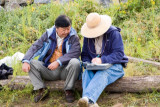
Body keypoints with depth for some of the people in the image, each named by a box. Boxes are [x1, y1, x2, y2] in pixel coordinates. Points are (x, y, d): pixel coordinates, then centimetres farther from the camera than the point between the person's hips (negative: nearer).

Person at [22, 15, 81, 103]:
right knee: (31, 63, -14)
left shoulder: (73, 36, -3)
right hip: (48, 70, 3)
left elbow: (76, 52, -18)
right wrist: (26, 61, -20)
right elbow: (35, 47, -2)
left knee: (75, 62, -31)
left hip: (64, 70, -2)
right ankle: (41, 89, -17)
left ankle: (68, 90, -15)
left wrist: (58, 62, -29)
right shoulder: (48, 34, 4)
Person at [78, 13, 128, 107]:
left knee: (101, 74, -38)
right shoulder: (87, 36, 9)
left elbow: (119, 53, -14)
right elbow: (84, 54, 13)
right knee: (86, 73, -32)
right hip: (94, 68, 4)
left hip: (113, 66, -4)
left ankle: (88, 98, -63)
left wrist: (102, 60, -27)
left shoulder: (114, 33, -7)